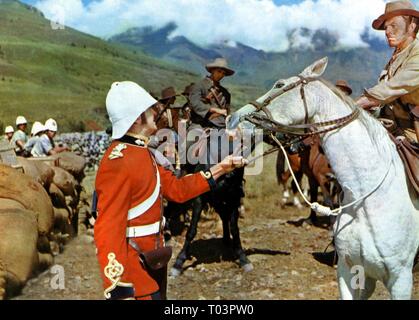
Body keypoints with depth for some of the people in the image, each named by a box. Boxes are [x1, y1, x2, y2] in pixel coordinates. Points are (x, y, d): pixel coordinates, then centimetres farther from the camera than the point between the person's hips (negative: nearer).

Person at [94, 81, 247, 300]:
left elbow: (175, 189, 15)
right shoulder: (118, 162, -23)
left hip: (151, 263, 10)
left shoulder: (142, 153, 8)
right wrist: (119, 291, -30)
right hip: (133, 273, -10)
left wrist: (219, 169, 13)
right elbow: (108, 231, -27)